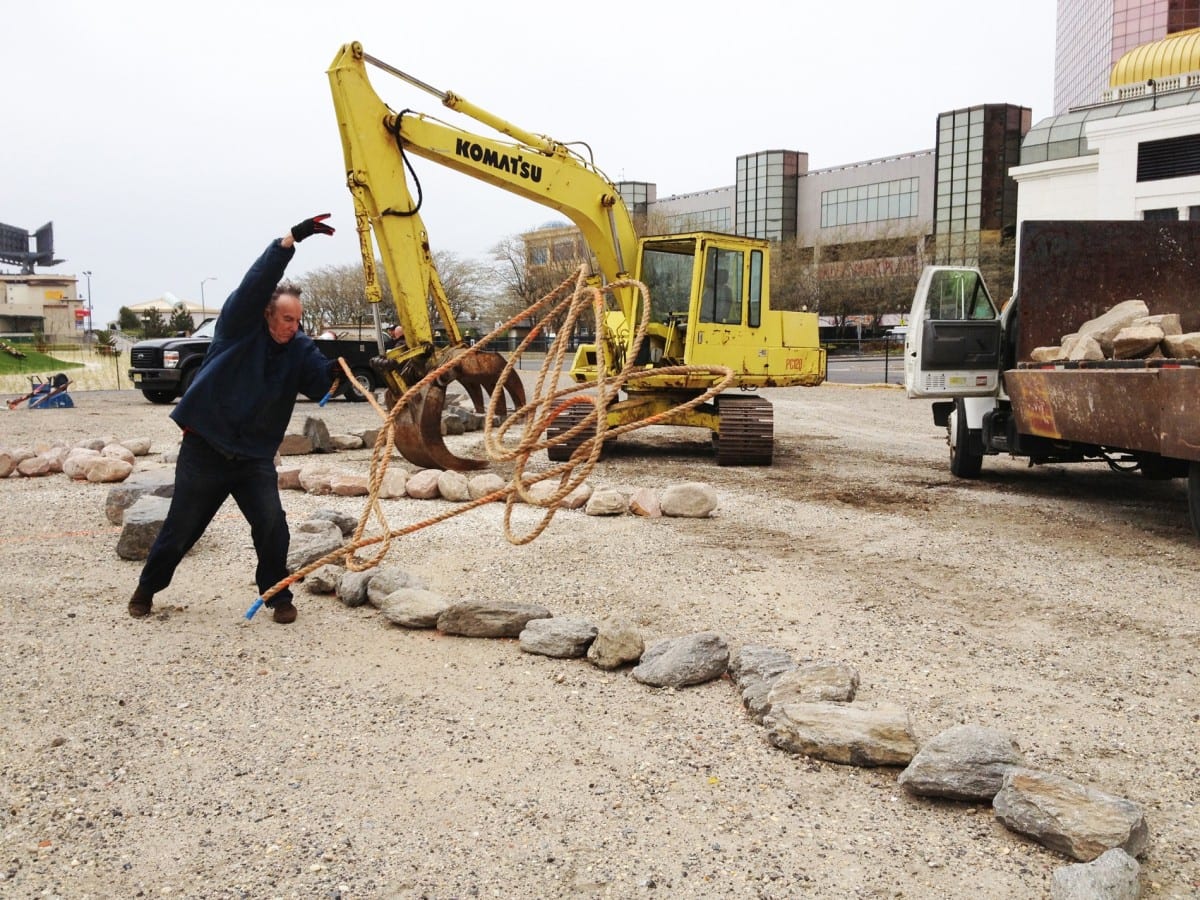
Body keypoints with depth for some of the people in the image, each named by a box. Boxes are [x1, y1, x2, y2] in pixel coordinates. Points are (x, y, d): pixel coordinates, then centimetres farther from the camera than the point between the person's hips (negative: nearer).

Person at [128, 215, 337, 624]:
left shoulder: (299, 349, -1)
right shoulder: (238, 326, -10)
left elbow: (323, 382, -15)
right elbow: (256, 282, -25)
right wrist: (291, 239, -35)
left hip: (254, 456, 2)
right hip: (204, 450, -2)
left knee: (272, 525, -11)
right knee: (180, 529, 9)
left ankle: (279, 596, 8)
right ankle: (147, 588, 33)